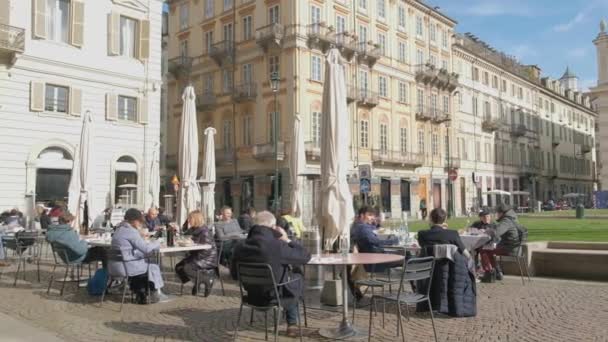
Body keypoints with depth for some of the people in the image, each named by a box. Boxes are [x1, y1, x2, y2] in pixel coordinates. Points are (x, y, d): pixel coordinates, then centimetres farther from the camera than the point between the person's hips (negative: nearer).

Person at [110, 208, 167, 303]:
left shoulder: (119, 229, 13)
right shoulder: (131, 231, -15)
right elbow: (146, 248, -16)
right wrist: (157, 244, 2)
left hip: (115, 266, 9)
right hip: (125, 266, -9)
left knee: (144, 262, 28)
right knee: (153, 266, 9)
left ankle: (140, 295, 33)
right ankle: (156, 294, 24)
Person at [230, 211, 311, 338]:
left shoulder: (240, 247, -12)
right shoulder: (277, 246, -28)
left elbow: (234, 274, 3)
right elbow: (306, 257, -15)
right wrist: (287, 240, -5)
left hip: (252, 296, 5)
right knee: (298, 278, 25)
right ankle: (292, 324, 40)